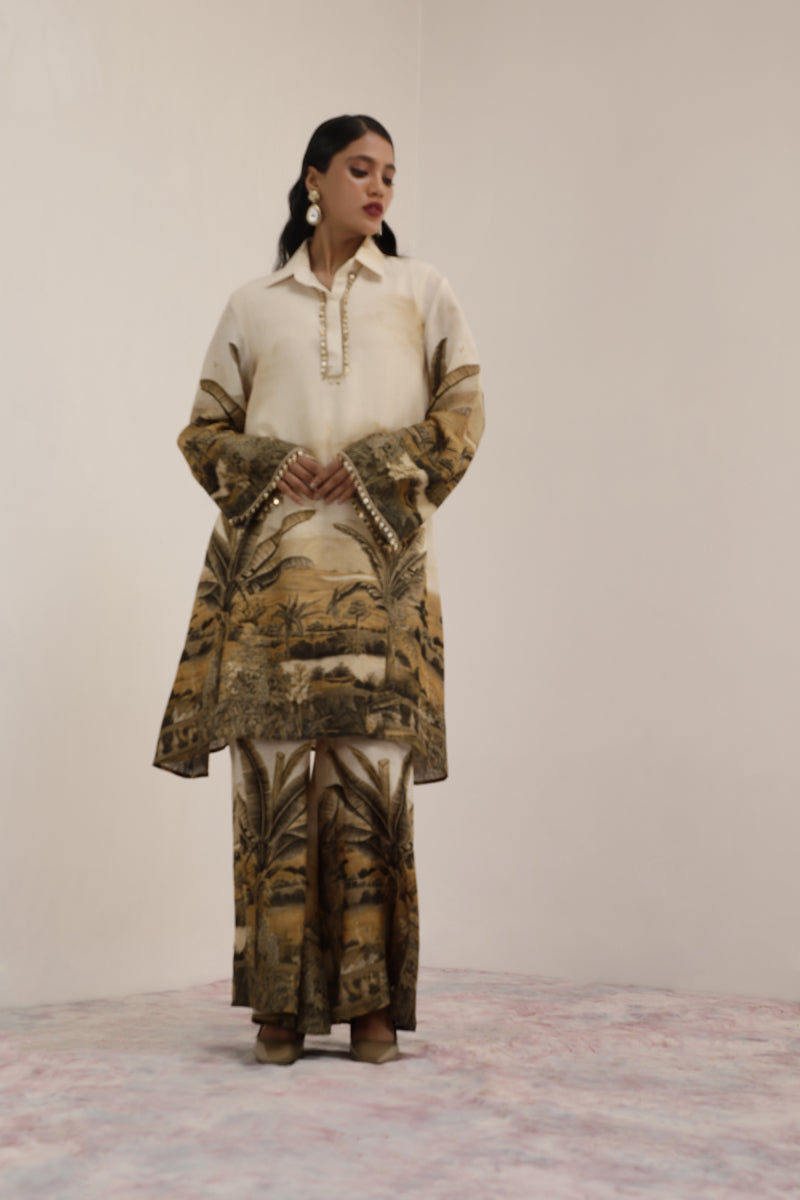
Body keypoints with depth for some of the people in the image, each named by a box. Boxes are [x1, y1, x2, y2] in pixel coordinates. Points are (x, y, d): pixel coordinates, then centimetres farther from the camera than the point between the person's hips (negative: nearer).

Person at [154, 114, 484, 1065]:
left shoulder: (420, 291, 17)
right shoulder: (254, 305, 17)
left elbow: (463, 409, 9)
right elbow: (204, 429, 15)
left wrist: (374, 468, -5)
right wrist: (269, 466, -5)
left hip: (379, 558, 0)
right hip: (273, 555, 1)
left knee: (372, 763, -8)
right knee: (276, 764, -5)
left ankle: (372, 1000, -1)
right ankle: (282, 1001, 1)